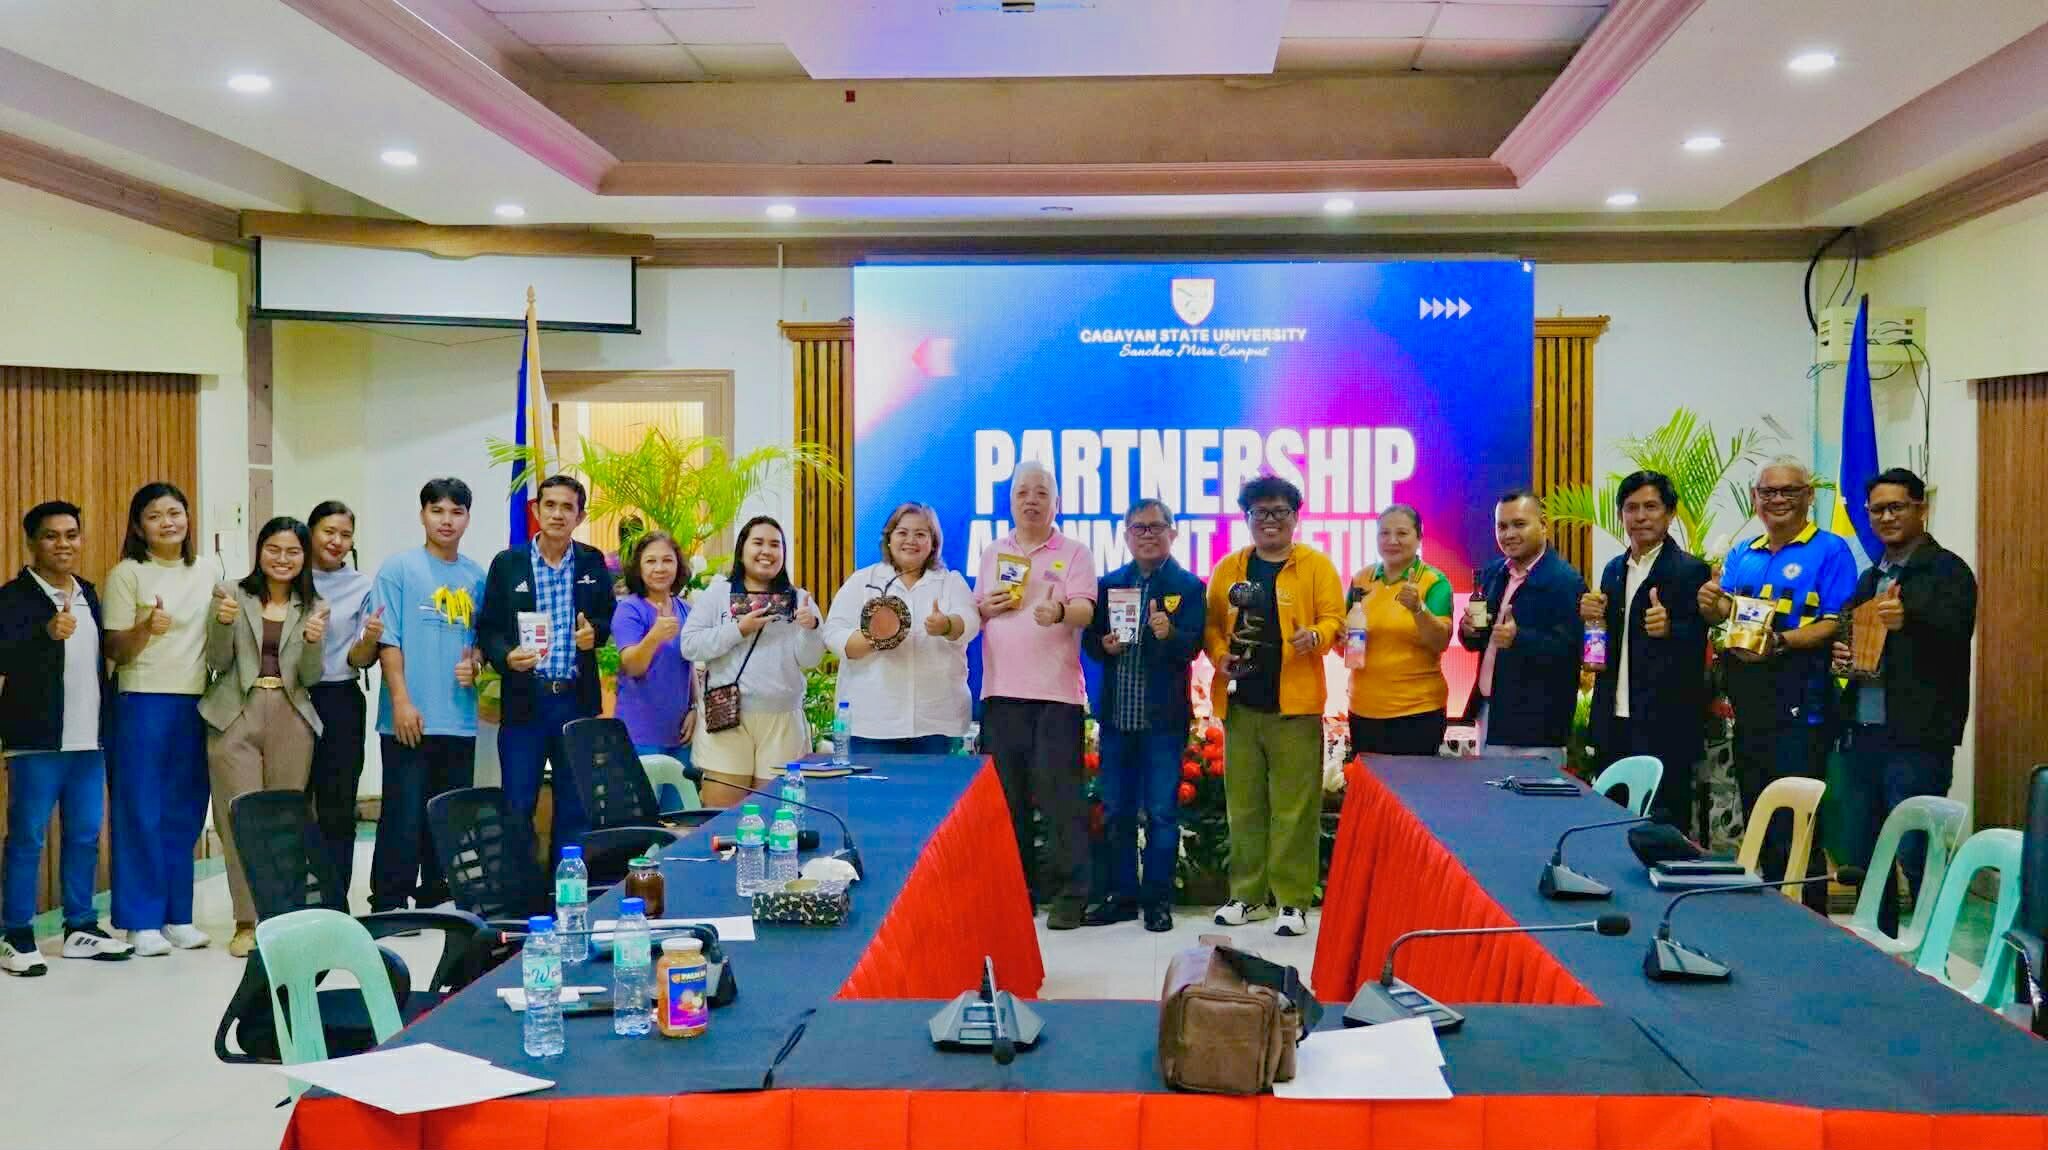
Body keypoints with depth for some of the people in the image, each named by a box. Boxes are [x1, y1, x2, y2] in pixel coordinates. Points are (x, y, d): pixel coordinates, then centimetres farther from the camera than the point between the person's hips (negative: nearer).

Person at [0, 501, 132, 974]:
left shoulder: (89, 594, 13)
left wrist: (107, 726, 17)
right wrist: (47, 633, -38)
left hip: (89, 739, 6)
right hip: (38, 739, -6)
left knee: (85, 835, 11)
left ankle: (81, 927, 21)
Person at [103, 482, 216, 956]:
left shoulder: (205, 574, 11)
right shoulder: (127, 574, -3)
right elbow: (115, 651, -5)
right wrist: (145, 628, -24)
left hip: (195, 703, 5)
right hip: (143, 702, -4)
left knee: (185, 813, 8)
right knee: (141, 812, -2)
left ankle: (177, 915, 16)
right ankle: (142, 921, 5)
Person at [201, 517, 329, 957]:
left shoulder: (313, 608, 10)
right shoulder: (233, 595, 5)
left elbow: (310, 677, 5)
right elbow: (217, 663, 2)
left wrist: (314, 641, -14)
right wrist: (223, 623, -16)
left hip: (290, 719, 2)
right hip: (235, 717, -2)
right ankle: (248, 923, 2)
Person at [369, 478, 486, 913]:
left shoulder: (475, 576, 11)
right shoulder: (399, 568, -2)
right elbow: (387, 640, -6)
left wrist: (474, 664, -4)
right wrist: (401, 702, -13)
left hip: (459, 718, 5)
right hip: (411, 719, -5)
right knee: (403, 815, -3)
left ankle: (436, 902, 23)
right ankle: (388, 906, 4)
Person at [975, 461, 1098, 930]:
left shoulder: (1074, 552, 3)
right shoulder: (993, 554, 16)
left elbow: (1085, 609, -11)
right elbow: (972, 613, 20)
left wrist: (1059, 612, -34)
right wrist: (986, 608, -3)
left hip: (1056, 691, -4)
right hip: (1001, 690, 4)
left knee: (1059, 794, -6)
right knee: (1007, 795, 6)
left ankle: (1069, 895, -1)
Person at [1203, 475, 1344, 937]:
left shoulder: (1316, 565, 4)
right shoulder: (1229, 569, 13)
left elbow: (1333, 618, -2)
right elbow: (1212, 624, 14)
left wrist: (1316, 635, -23)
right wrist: (1220, 656, -5)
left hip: (1295, 704, -3)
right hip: (1240, 703, 3)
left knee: (1295, 806, -3)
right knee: (1243, 803, 9)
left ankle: (1293, 900, 4)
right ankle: (1247, 894, 19)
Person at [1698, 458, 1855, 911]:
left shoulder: (1830, 550, -3)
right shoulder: (1741, 555, 16)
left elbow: (1837, 624, -12)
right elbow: (1728, 615, 14)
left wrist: (1781, 643, -26)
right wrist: (1713, 606, -8)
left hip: (1799, 710, -7)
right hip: (1747, 708, 7)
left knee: (1796, 834, -5)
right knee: (1758, 828, 14)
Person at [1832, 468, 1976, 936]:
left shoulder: (1948, 570, -4)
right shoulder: (1870, 579, 18)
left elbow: (1954, 640, -19)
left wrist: (1909, 620, -38)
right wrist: (1841, 654, 2)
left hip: (1917, 738, -7)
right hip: (1864, 732, 7)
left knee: (1915, 854, -7)